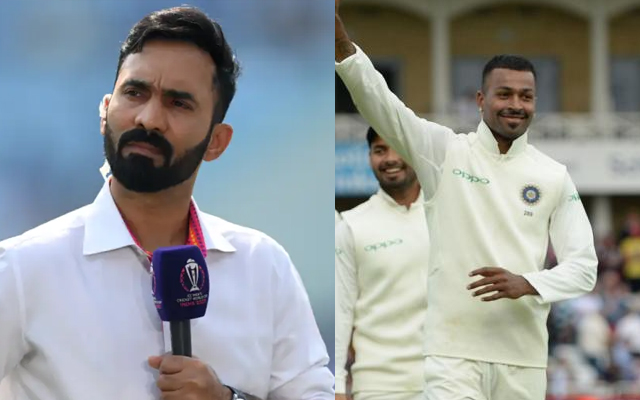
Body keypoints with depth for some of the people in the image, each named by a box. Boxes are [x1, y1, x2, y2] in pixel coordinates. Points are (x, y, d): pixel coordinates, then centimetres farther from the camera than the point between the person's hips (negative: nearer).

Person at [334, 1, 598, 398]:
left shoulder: (555, 177, 6)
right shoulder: (445, 151, 1)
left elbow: (584, 266, 3)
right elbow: (378, 100, -12)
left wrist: (526, 284, -17)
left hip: (524, 354, 3)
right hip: (453, 347, -2)